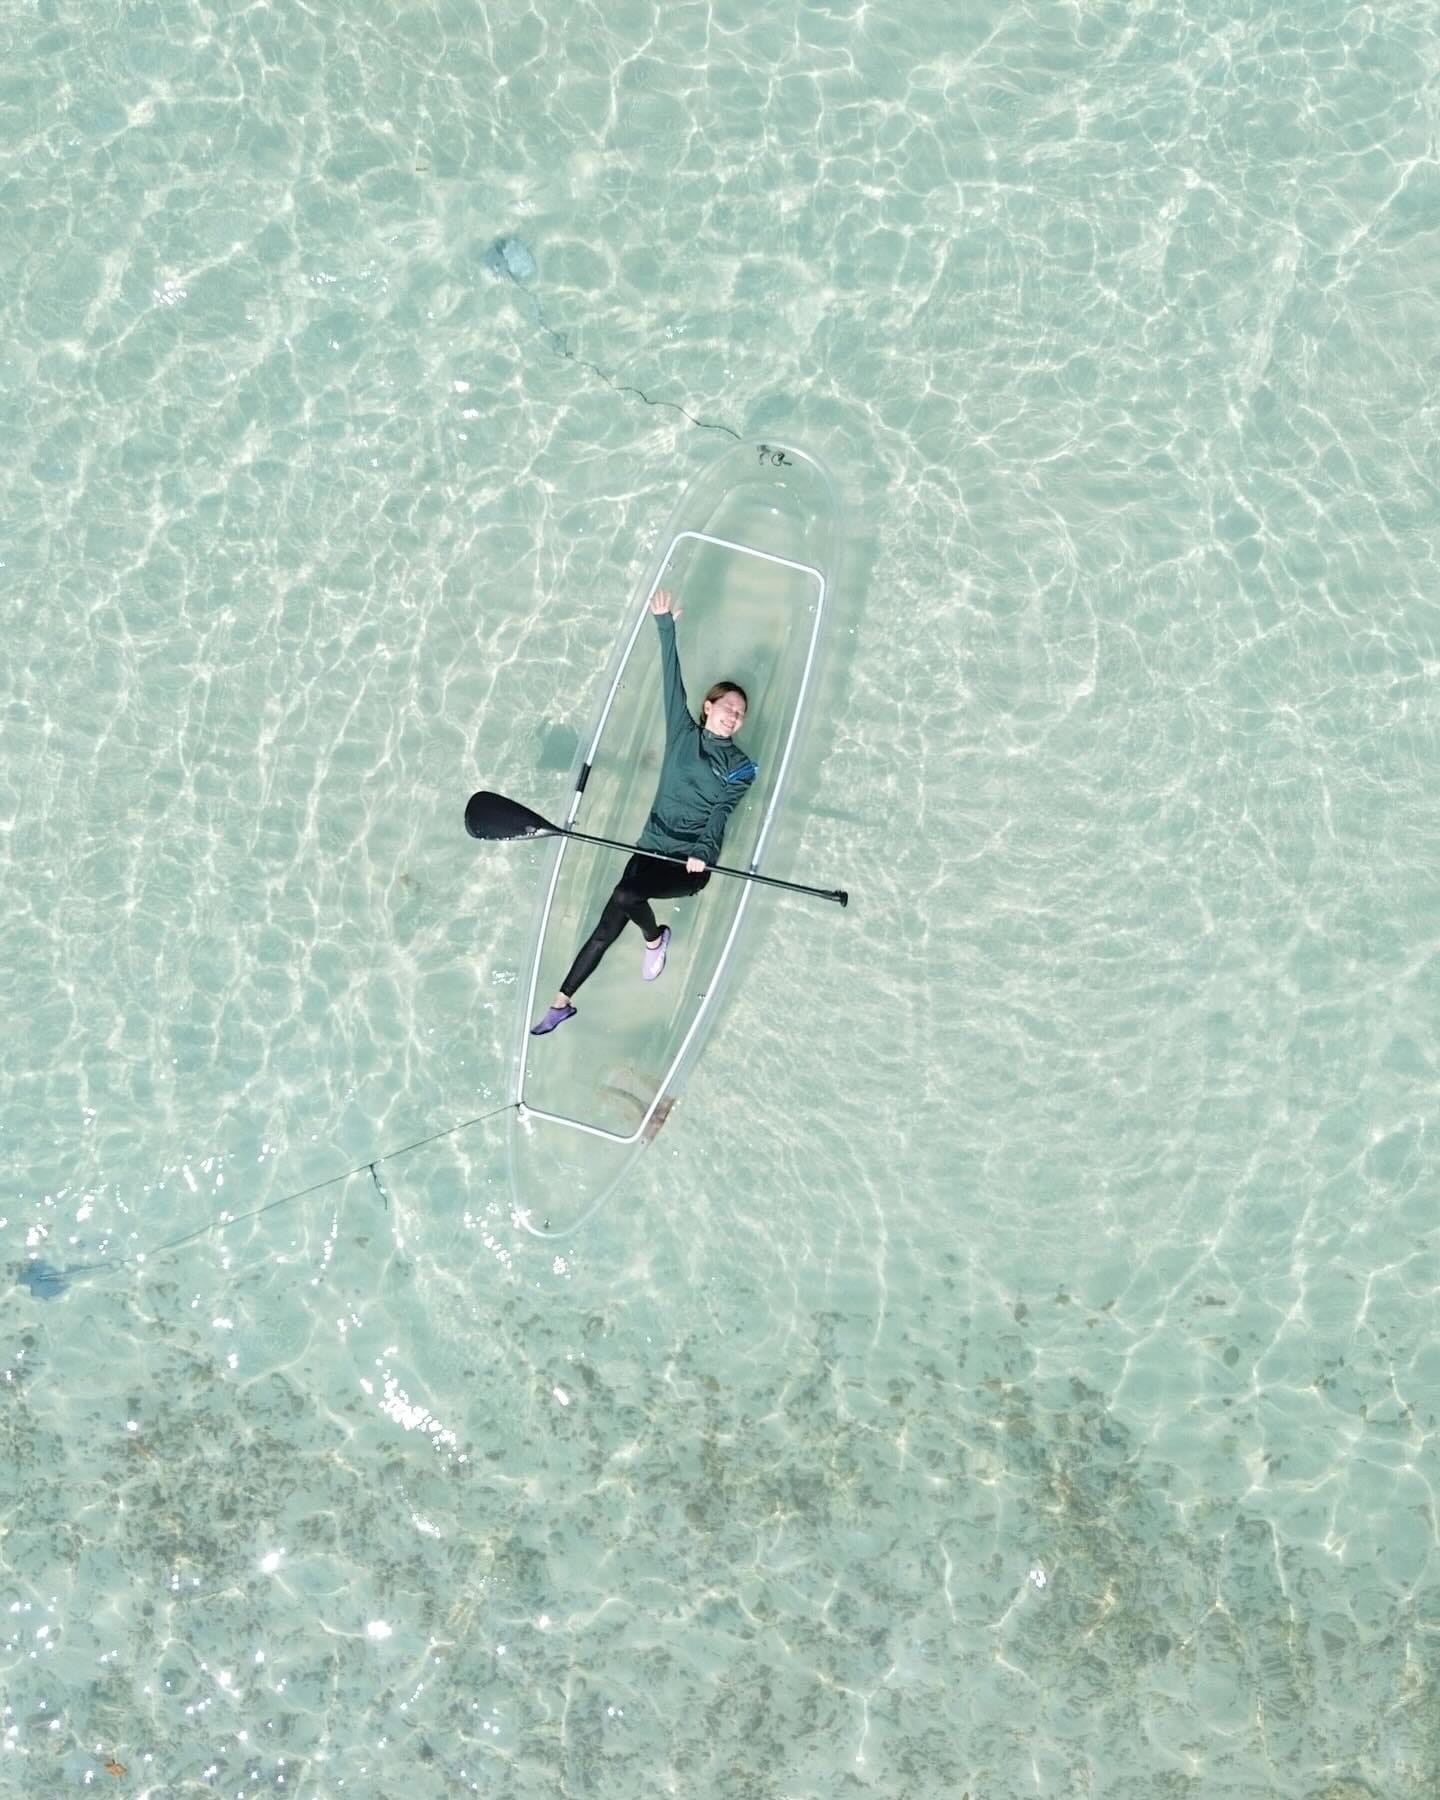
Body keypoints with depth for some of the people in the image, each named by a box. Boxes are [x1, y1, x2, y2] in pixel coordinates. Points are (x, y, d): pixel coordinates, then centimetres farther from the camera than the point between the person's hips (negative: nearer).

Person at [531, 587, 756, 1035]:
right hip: (652, 848, 3)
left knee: (625, 896, -29)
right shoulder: (682, 732, 10)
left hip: (691, 863, -3)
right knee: (607, 929, -4)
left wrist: (704, 852, -30)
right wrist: (664, 625, 0)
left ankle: (655, 940, 0)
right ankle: (562, 1001, 6)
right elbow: (672, 679, 5)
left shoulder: (741, 769, 2)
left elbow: (721, 812, -12)